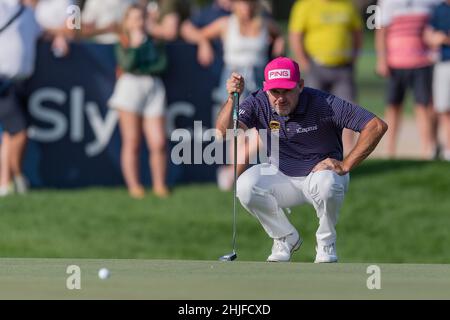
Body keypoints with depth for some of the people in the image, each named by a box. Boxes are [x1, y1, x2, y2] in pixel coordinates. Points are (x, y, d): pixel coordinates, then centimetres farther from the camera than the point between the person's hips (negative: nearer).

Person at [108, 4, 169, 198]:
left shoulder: (153, 43, 16)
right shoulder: (123, 43, 8)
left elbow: (162, 64, 1)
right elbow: (128, 64, -8)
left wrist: (142, 69, -9)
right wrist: (134, 45, -7)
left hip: (154, 89, 2)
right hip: (130, 88, -2)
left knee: (158, 143, -6)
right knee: (132, 143, -4)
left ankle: (159, 185, 3)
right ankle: (133, 186, -2)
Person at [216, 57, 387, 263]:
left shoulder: (323, 104, -23)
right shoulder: (259, 104, -13)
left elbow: (377, 126, -26)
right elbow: (224, 131, -26)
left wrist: (345, 166, -27)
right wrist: (232, 98, -42)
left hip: (323, 171, -3)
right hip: (282, 179, 3)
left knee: (325, 184, -39)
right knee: (246, 186, -26)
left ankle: (326, 242, -8)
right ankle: (285, 238, 0)